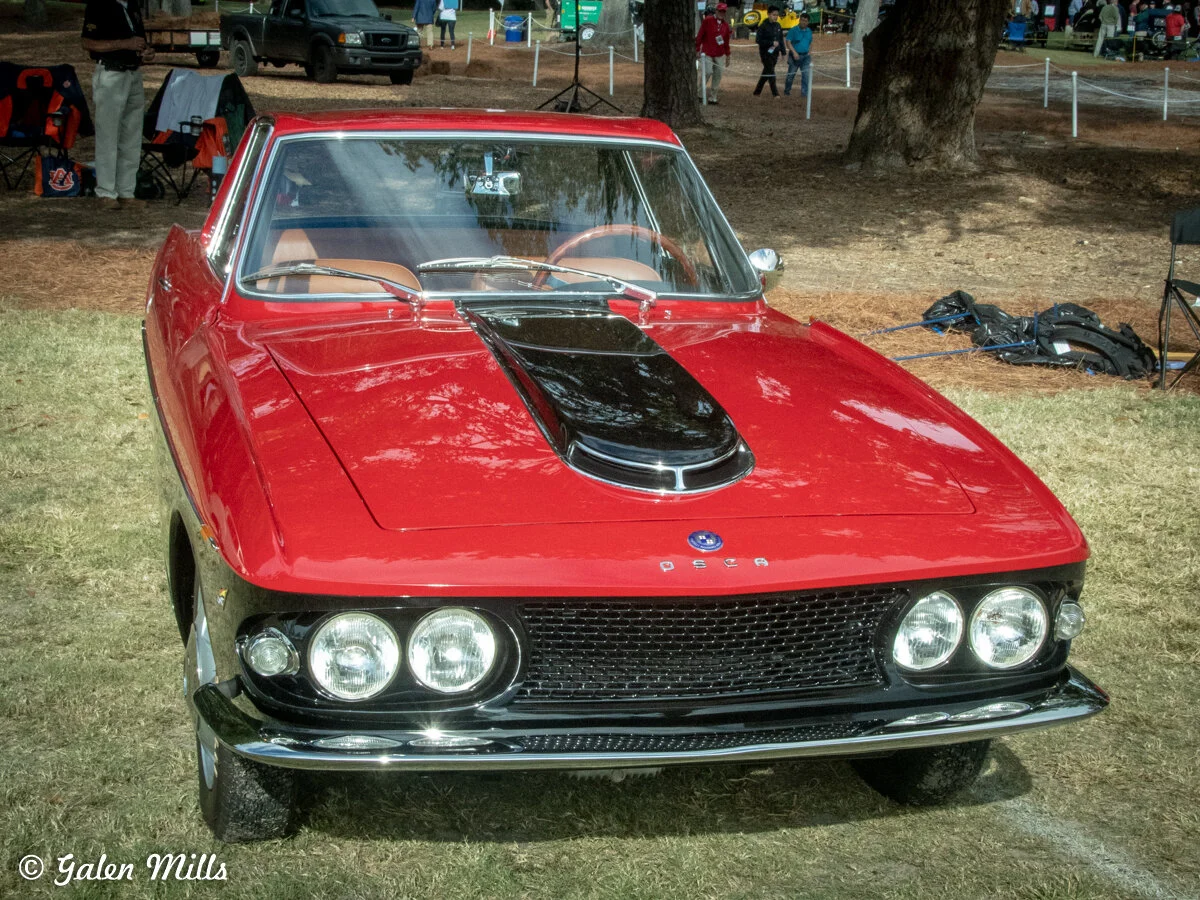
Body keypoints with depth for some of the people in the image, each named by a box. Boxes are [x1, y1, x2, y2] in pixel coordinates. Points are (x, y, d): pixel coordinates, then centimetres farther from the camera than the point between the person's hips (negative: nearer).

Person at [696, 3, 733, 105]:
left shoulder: (725, 25, 10)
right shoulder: (707, 21, -4)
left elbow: (726, 41, 15)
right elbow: (699, 35, -5)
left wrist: (727, 55, 15)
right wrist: (697, 50, -9)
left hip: (719, 55, 4)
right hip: (707, 53, -4)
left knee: (718, 75, 0)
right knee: (707, 72, -14)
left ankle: (713, 97, 7)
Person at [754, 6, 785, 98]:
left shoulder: (778, 26, 8)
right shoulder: (763, 26, -11)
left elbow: (781, 40, 14)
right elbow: (759, 41, -15)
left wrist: (783, 52, 11)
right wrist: (772, 43, -20)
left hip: (774, 53, 6)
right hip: (766, 53, -6)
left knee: (766, 73, 12)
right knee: (771, 73, -9)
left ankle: (757, 91, 23)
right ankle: (775, 93, -9)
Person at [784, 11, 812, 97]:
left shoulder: (809, 31, 10)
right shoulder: (793, 30, -7)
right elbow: (788, 42, -13)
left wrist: (810, 54, 11)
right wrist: (794, 52, -22)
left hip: (805, 56, 4)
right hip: (795, 56, -4)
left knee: (806, 75, -7)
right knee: (791, 75, 6)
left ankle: (804, 93, -3)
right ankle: (786, 91, 22)